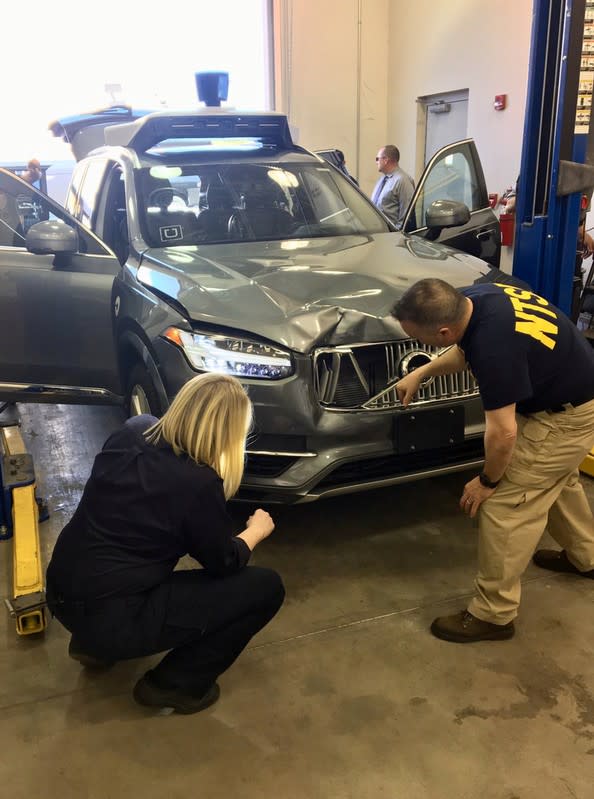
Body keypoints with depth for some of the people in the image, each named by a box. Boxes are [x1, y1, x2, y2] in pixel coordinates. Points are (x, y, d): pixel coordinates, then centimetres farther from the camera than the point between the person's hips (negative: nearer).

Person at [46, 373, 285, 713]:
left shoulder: (134, 431, -1)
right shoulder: (198, 483, -20)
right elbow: (224, 563, -3)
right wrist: (256, 531, 15)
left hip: (62, 593, 8)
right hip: (111, 617, -8)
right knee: (266, 587, -2)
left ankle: (93, 642, 27)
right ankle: (173, 685, 9)